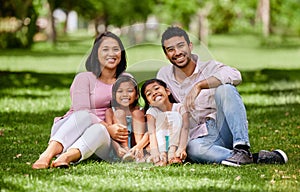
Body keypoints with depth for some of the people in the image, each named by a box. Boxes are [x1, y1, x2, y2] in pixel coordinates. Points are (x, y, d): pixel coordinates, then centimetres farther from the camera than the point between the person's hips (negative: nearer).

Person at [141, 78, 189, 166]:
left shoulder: (179, 107, -8)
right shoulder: (152, 112, -7)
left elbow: (185, 129, -22)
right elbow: (152, 133, -22)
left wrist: (181, 148, -40)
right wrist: (155, 153, -41)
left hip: (176, 144, -1)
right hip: (161, 145, 1)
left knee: (175, 115, -18)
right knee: (162, 116, -18)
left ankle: (172, 154, -29)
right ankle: (163, 155, -31)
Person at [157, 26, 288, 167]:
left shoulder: (209, 67, 0)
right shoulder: (164, 75, 12)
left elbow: (235, 76, -23)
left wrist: (199, 85, -31)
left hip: (226, 130, -1)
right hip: (201, 137, 1)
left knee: (224, 88, -29)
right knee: (193, 149, -38)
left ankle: (242, 148, -37)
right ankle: (257, 158, -38)